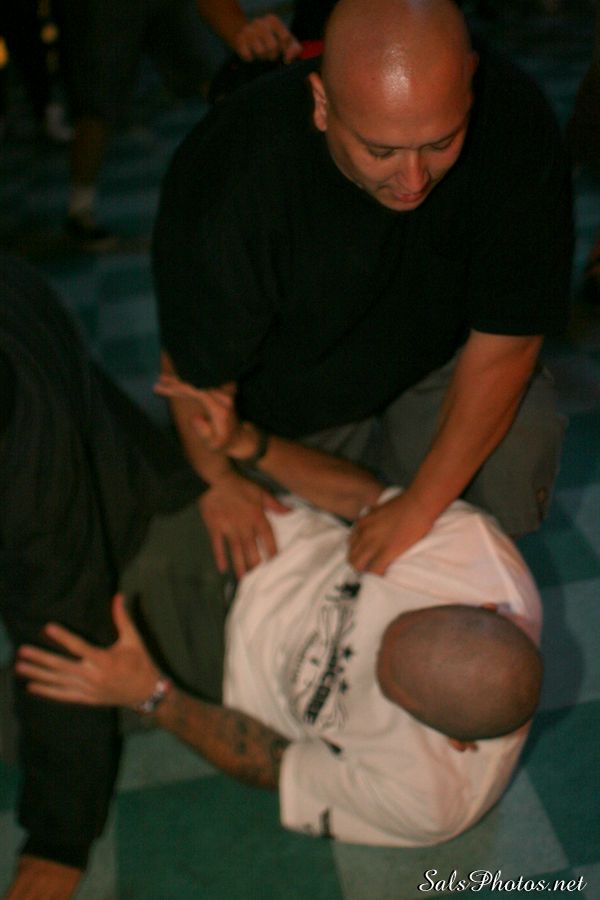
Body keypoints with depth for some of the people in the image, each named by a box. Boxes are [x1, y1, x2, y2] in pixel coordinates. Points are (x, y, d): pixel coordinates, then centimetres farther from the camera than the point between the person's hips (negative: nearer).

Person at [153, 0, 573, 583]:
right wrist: (215, 478, -8)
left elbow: (503, 344, -25)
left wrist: (421, 506, -25)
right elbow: (197, 361, -19)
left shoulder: (516, 127, -30)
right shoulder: (230, 172, -35)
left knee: (519, 446, -24)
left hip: (436, 364, 1)